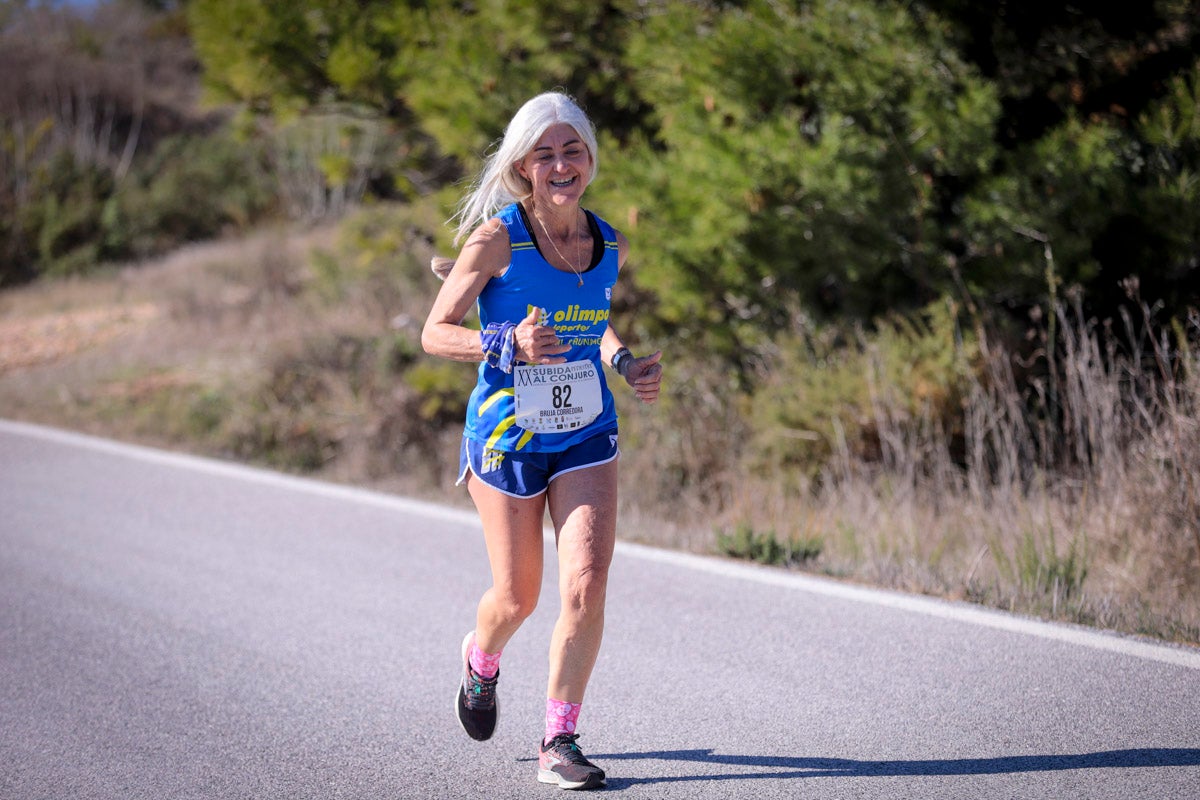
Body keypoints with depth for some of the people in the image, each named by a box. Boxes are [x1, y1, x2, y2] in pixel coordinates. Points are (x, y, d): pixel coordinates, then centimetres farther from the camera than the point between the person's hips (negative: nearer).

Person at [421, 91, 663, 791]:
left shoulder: (612, 246, 0)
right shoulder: (496, 238, -13)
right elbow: (435, 334, -9)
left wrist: (629, 366, 0)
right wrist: (508, 346, -26)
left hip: (588, 439, 3)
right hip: (507, 438, -3)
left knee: (587, 585, -12)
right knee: (518, 596, 10)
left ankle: (559, 742, 3)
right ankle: (481, 661, 46)